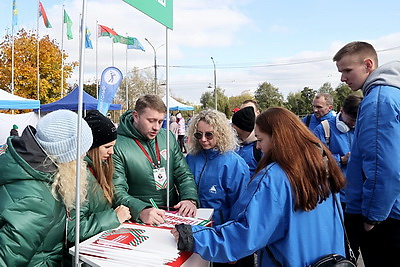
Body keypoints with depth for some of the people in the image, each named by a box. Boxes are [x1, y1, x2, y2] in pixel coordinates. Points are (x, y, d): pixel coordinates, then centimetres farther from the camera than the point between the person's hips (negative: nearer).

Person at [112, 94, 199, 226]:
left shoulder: (168, 137, 7)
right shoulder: (117, 145, -9)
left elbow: (184, 175, 9)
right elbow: (117, 191, -13)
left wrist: (190, 199, -8)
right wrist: (142, 210, -29)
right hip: (138, 219, -3)